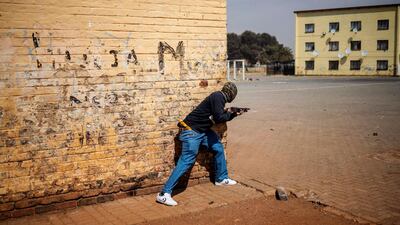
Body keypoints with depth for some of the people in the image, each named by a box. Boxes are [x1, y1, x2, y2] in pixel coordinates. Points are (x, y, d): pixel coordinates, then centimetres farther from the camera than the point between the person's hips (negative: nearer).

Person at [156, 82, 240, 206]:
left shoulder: (220, 98, 13)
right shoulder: (217, 97, -15)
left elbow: (221, 117, 21)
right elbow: (219, 118, -22)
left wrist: (233, 114, 14)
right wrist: (229, 113, -4)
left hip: (203, 130, 10)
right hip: (191, 131, -10)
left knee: (218, 148, 15)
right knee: (186, 161, -13)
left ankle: (221, 179, 31)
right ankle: (164, 194, -13)